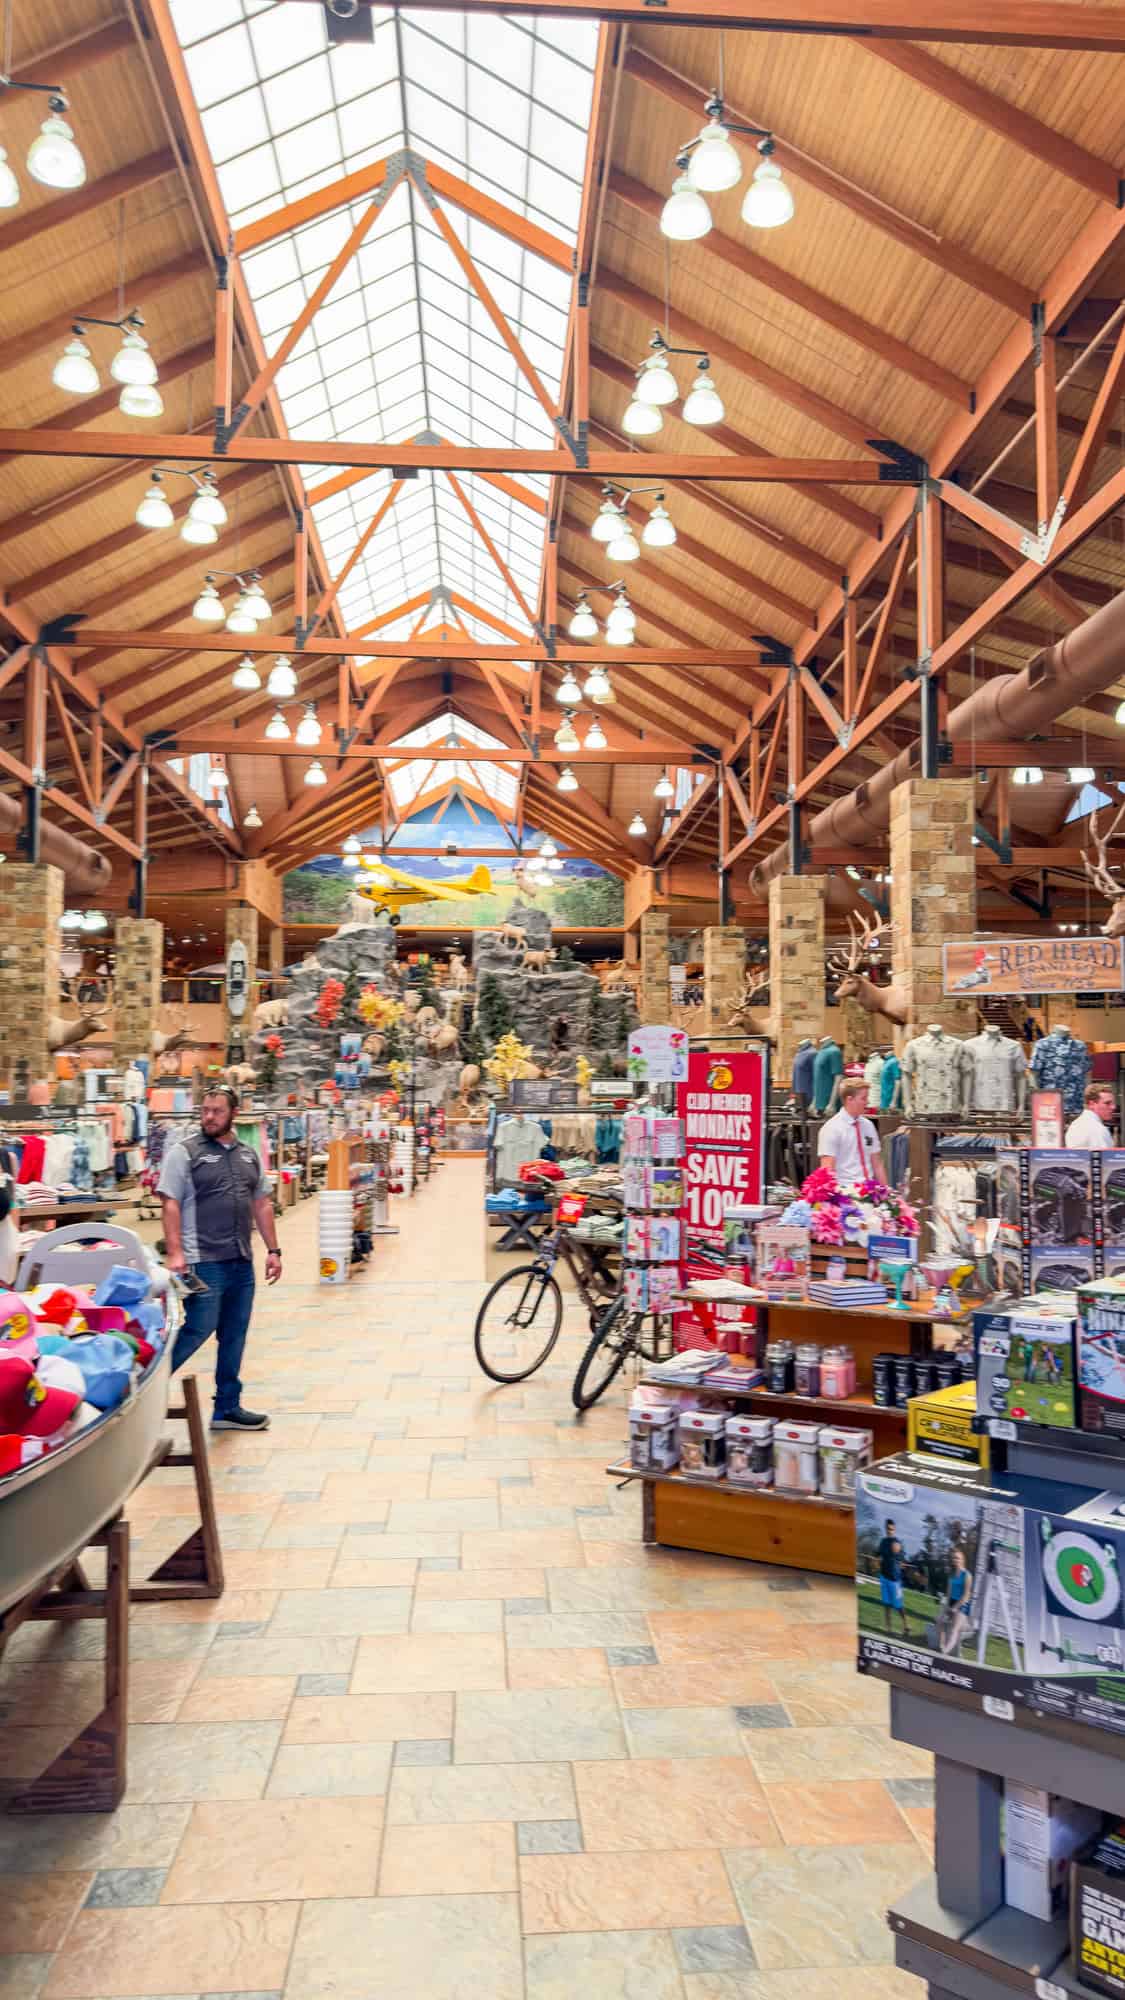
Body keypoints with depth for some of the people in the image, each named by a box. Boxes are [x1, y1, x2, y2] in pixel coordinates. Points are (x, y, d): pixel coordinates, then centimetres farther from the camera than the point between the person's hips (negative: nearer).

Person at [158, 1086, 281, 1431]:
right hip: (204, 1261, -6)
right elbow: (170, 1205, -11)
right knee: (199, 1329, -8)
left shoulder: (248, 1155, 14)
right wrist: (174, 1253, -19)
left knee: (234, 1335, 10)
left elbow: (262, 1204, 17)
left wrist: (273, 1250, 12)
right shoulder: (184, 1153, -5)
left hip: (242, 1261, 6)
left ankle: (227, 1408, 20)